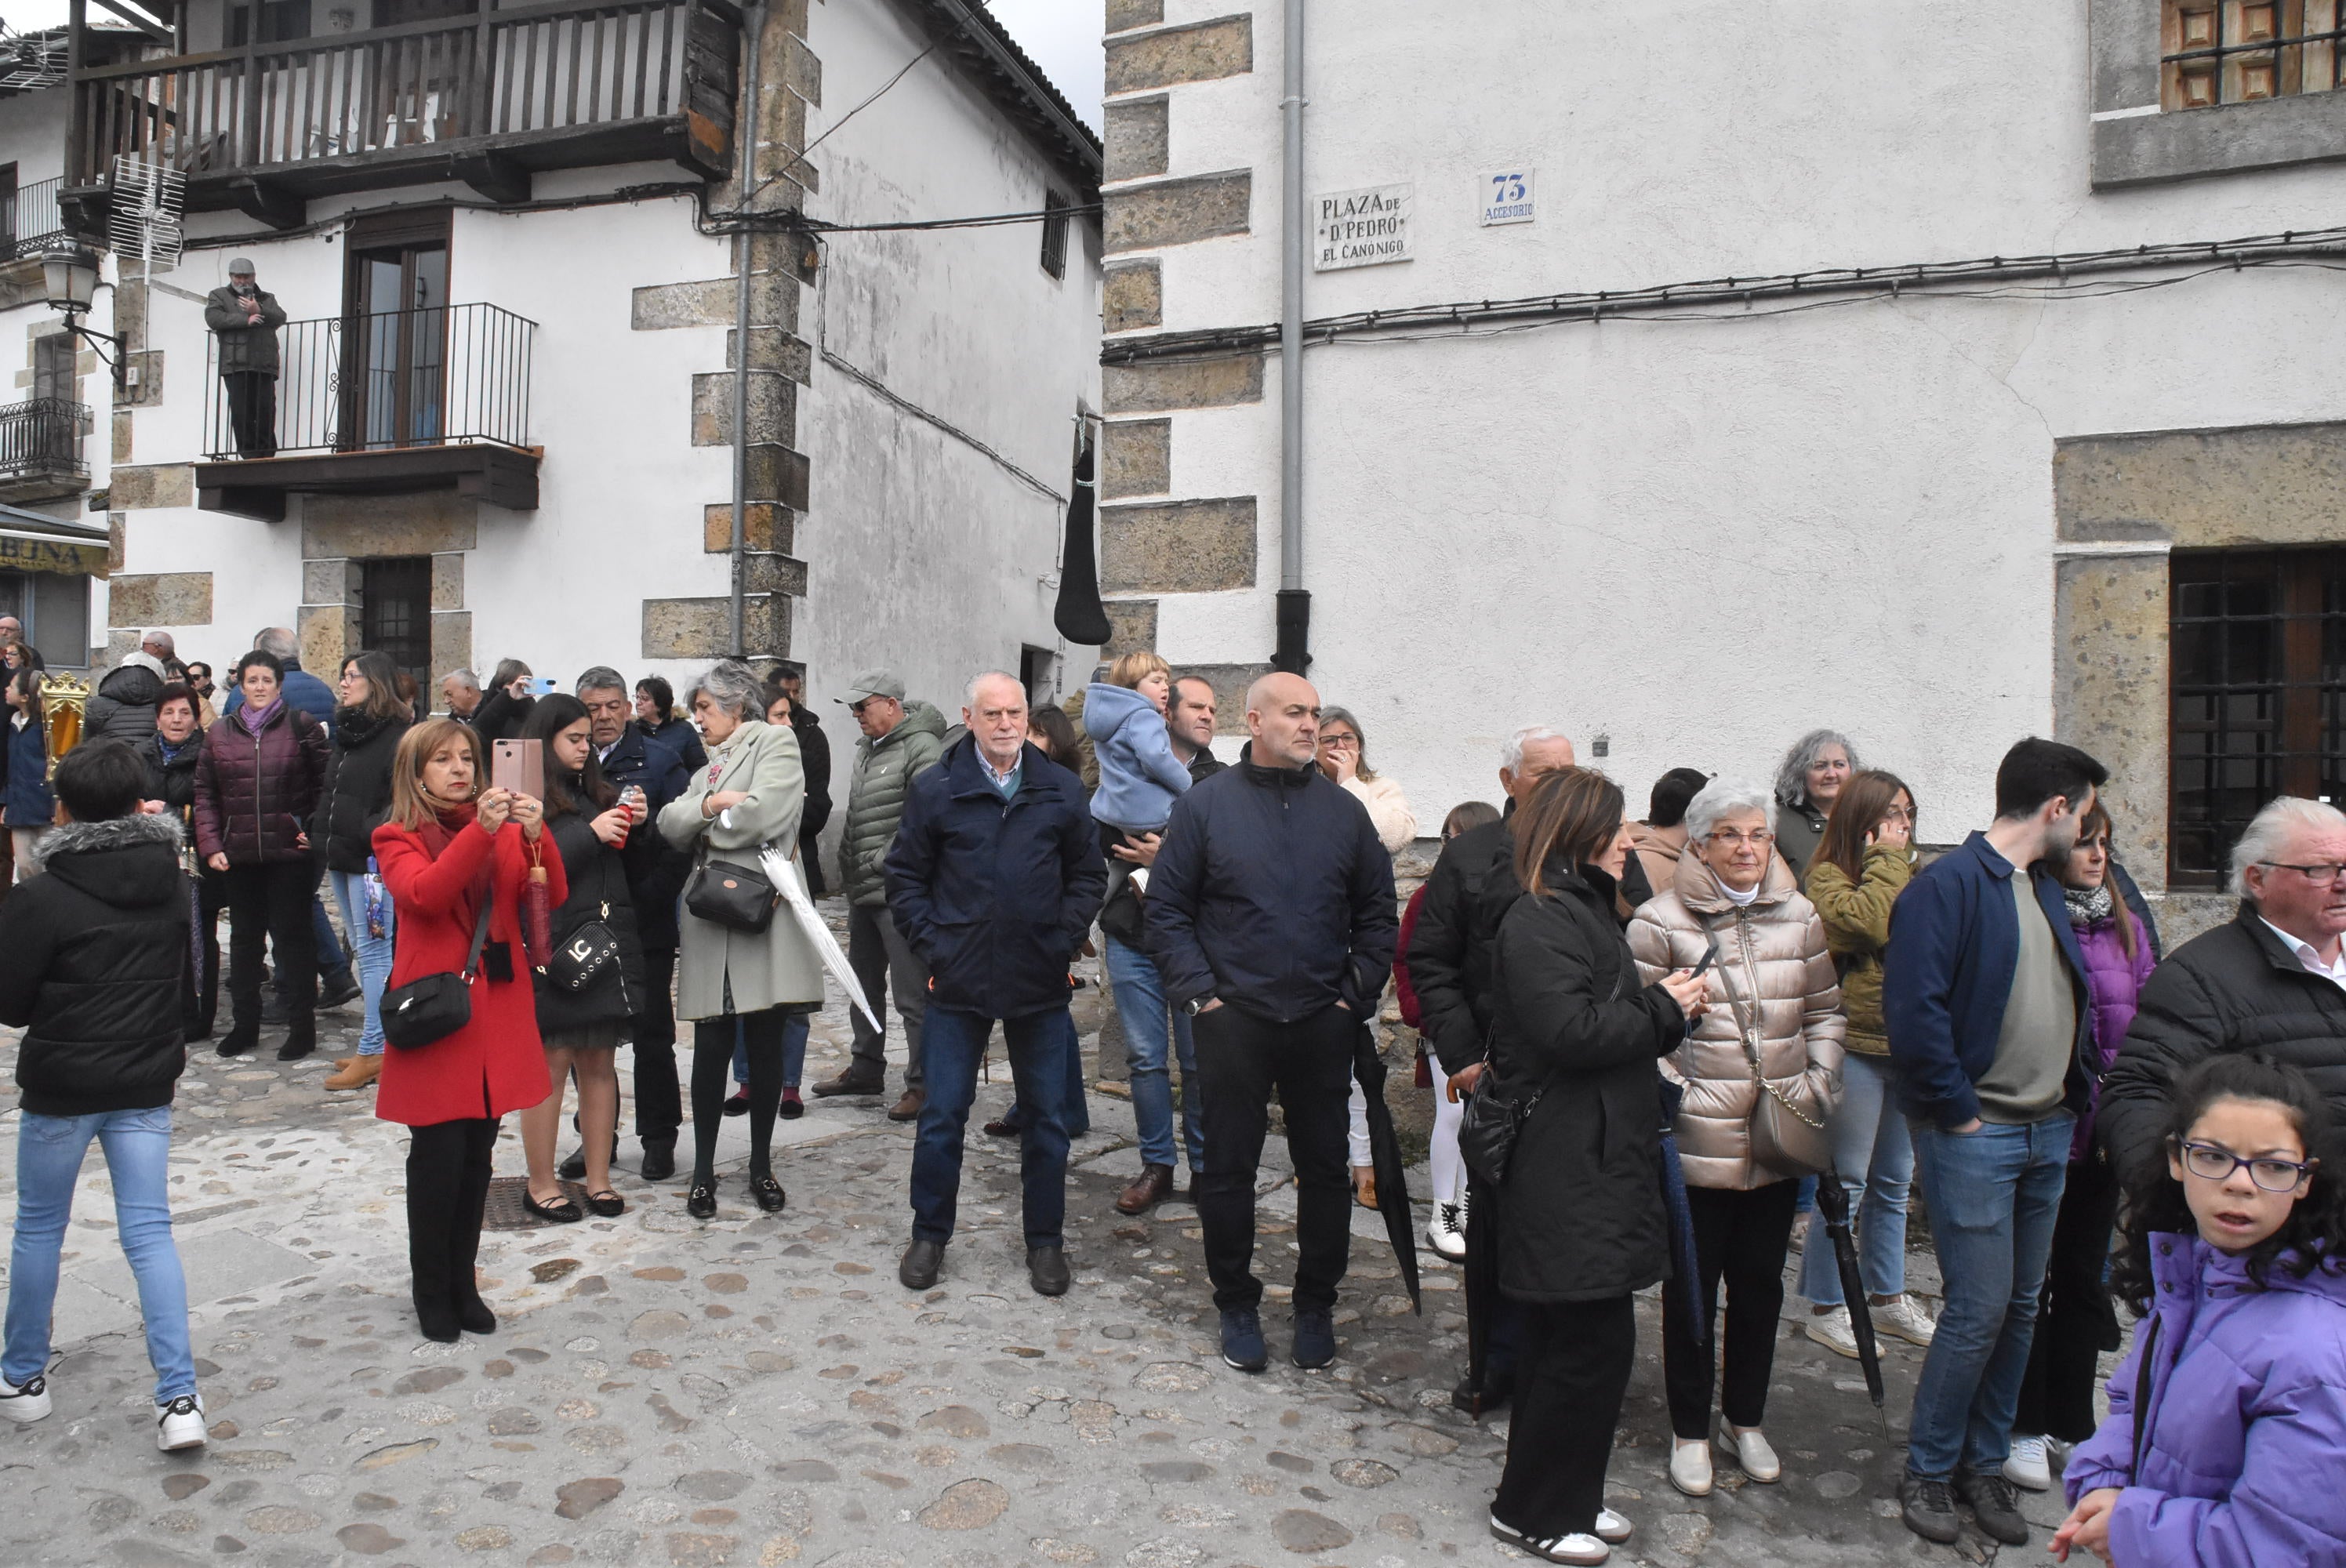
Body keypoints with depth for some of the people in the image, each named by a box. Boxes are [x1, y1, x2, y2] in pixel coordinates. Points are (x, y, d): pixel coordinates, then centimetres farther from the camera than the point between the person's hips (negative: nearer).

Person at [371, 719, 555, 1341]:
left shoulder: (504, 831, 10)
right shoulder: (398, 839, 1)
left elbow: (551, 896, -5)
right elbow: (423, 895, -20)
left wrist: (535, 837, -23)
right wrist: (480, 830, -31)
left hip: (496, 1011, 3)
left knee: (477, 1156, 11)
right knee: (439, 1156, 0)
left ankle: (463, 1284, 25)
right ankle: (431, 1292, 18)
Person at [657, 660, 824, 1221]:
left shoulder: (776, 740, 1)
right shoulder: (710, 763, 22)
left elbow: (767, 812, -16)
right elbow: (670, 824, 8)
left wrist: (709, 826, 0)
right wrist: (709, 805, -11)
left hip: (764, 917, -5)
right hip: (710, 921, 5)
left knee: (765, 1045, 4)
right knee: (711, 1047, 4)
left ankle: (761, 1165, 18)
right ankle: (703, 1170, 15)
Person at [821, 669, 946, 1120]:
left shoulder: (922, 748, -12)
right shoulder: (867, 749, 17)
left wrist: (883, 862, -16)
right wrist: (849, 871, 16)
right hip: (862, 893, 10)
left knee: (912, 994, -5)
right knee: (864, 985, 19)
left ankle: (923, 1083, 3)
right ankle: (865, 1070, 33)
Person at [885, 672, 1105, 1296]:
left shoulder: (1062, 790, 2)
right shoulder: (934, 790, -1)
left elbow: (1088, 875, 8)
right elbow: (906, 877, 4)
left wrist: (1065, 942, -2)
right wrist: (932, 948, -4)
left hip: (1041, 983, 1)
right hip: (958, 983, -1)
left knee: (1046, 1117, 10)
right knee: (941, 1115, 7)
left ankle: (1045, 1240, 25)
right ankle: (929, 1234, 26)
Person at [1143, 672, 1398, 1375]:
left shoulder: (1344, 810, 5)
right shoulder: (1205, 804, -2)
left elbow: (1377, 914, 9)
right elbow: (1166, 908, -1)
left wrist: (1357, 995, 0)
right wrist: (1199, 992, -8)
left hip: (1323, 1026, 2)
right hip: (1233, 1021, -2)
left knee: (1325, 1170, 10)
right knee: (1228, 1170, 8)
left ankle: (1316, 1303, 28)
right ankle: (1236, 1303, 26)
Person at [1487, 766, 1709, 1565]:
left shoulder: (1587, 910, 19)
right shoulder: (1538, 922, -15)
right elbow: (1572, 1032, -24)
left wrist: (1666, 1007, 5)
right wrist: (1662, 1007, -11)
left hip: (1600, 1161, 10)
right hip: (1569, 1172, -10)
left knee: (1569, 1340, 17)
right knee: (1595, 1341, -3)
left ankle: (1567, 1496, 30)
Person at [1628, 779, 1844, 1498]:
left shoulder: (1800, 917, 6)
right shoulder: (1660, 922, -8)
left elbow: (1826, 1013, 13)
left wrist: (1818, 1089, 2)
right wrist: (1674, 1095, -14)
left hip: (1779, 1143, 4)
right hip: (1698, 1143, -4)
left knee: (1761, 1283, 16)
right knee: (1692, 1288, 8)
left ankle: (1745, 1420, 35)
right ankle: (1690, 1431, 25)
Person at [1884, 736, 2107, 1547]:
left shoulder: (2046, 887, 13)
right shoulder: (1949, 884, -14)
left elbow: (2071, 1001, 20)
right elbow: (1914, 1011, -21)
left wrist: (2074, 1104, 10)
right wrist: (1957, 1112, -16)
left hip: (2047, 1135, 8)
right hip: (1975, 1136, -8)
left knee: (2020, 1306, 13)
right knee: (1979, 1307, -4)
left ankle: (1985, 1463, 27)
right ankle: (1927, 1470, 14)